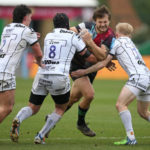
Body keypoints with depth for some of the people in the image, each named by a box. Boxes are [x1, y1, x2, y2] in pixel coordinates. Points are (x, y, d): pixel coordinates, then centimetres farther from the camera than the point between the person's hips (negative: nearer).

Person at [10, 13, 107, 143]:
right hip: (59, 78, -4)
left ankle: (18, 120, -20)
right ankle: (40, 136, 6)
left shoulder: (48, 36, 18)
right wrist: (101, 54, 32)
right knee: (60, 109, 19)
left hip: (41, 75, 4)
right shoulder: (74, 37, 5)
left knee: (33, 108, 13)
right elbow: (88, 57, 12)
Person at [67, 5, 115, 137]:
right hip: (76, 65, -3)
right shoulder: (88, 26, -11)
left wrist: (90, 43, -37)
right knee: (89, 94, -18)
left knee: (73, 98, 14)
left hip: (90, 68, 3)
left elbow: (102, 56, -26)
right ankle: (81, 123, 7)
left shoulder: (110, 37, -14)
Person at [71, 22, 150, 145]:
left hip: (138, 76, -8)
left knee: (121, 104, -15)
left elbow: (103, 63, 7)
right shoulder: (130, 43, 29)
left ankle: (131, 138, -26)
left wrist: (84, 72, 15)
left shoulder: (119, 42, 8)